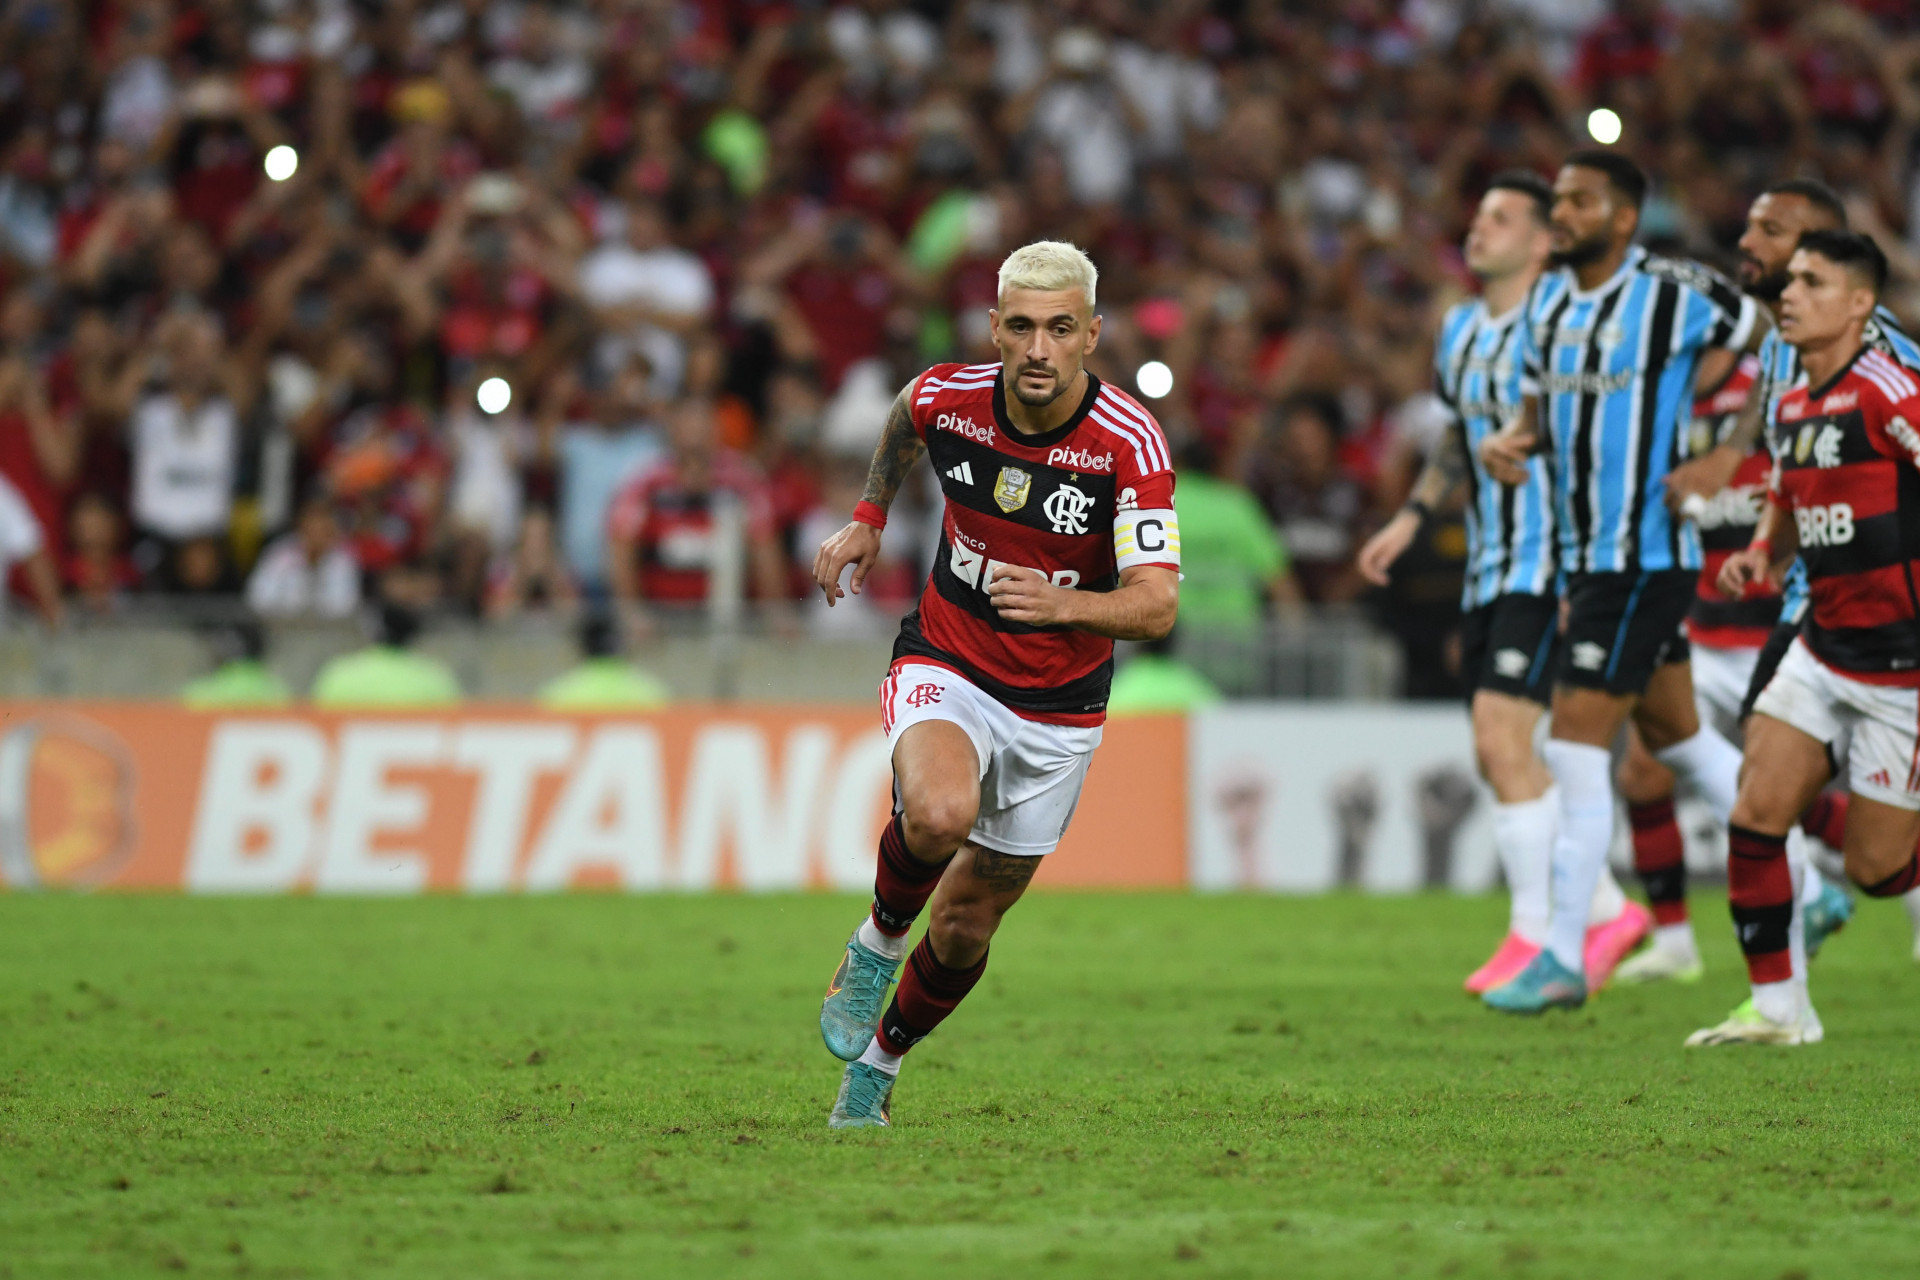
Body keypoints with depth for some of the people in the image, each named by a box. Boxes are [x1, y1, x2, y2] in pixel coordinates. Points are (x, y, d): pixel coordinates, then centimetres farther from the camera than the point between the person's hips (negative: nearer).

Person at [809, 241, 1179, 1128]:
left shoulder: (1131, 442, -22)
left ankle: (879, 1060, 36)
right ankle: (878, 943, -2)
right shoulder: (948, 397, -14)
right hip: (946, 670, 0)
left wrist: (1062, 604, -45)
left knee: (967, 923, 9)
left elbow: (1157, 604, -28)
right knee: (939, 815, -33)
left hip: (1058, 710, 0)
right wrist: (868, 518, 13)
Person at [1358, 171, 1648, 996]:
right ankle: (1608, 912, 21)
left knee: (1503, 737, -15)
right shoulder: (1461, 331, 13)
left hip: (1551, 564, -9)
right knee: (1495, 756, 8)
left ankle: (1536, 935, -7)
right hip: (1488, 571, 9)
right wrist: (1413, 517, 16)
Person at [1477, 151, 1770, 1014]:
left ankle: (1562, 958, -5)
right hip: (1585, 555, 8)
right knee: (1675, 735, 17)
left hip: (1646, 558, -8)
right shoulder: (1547, 302, 9)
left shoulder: (1677, 296, -13)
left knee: (1576, 747, -11)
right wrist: (1508, 442, -2)